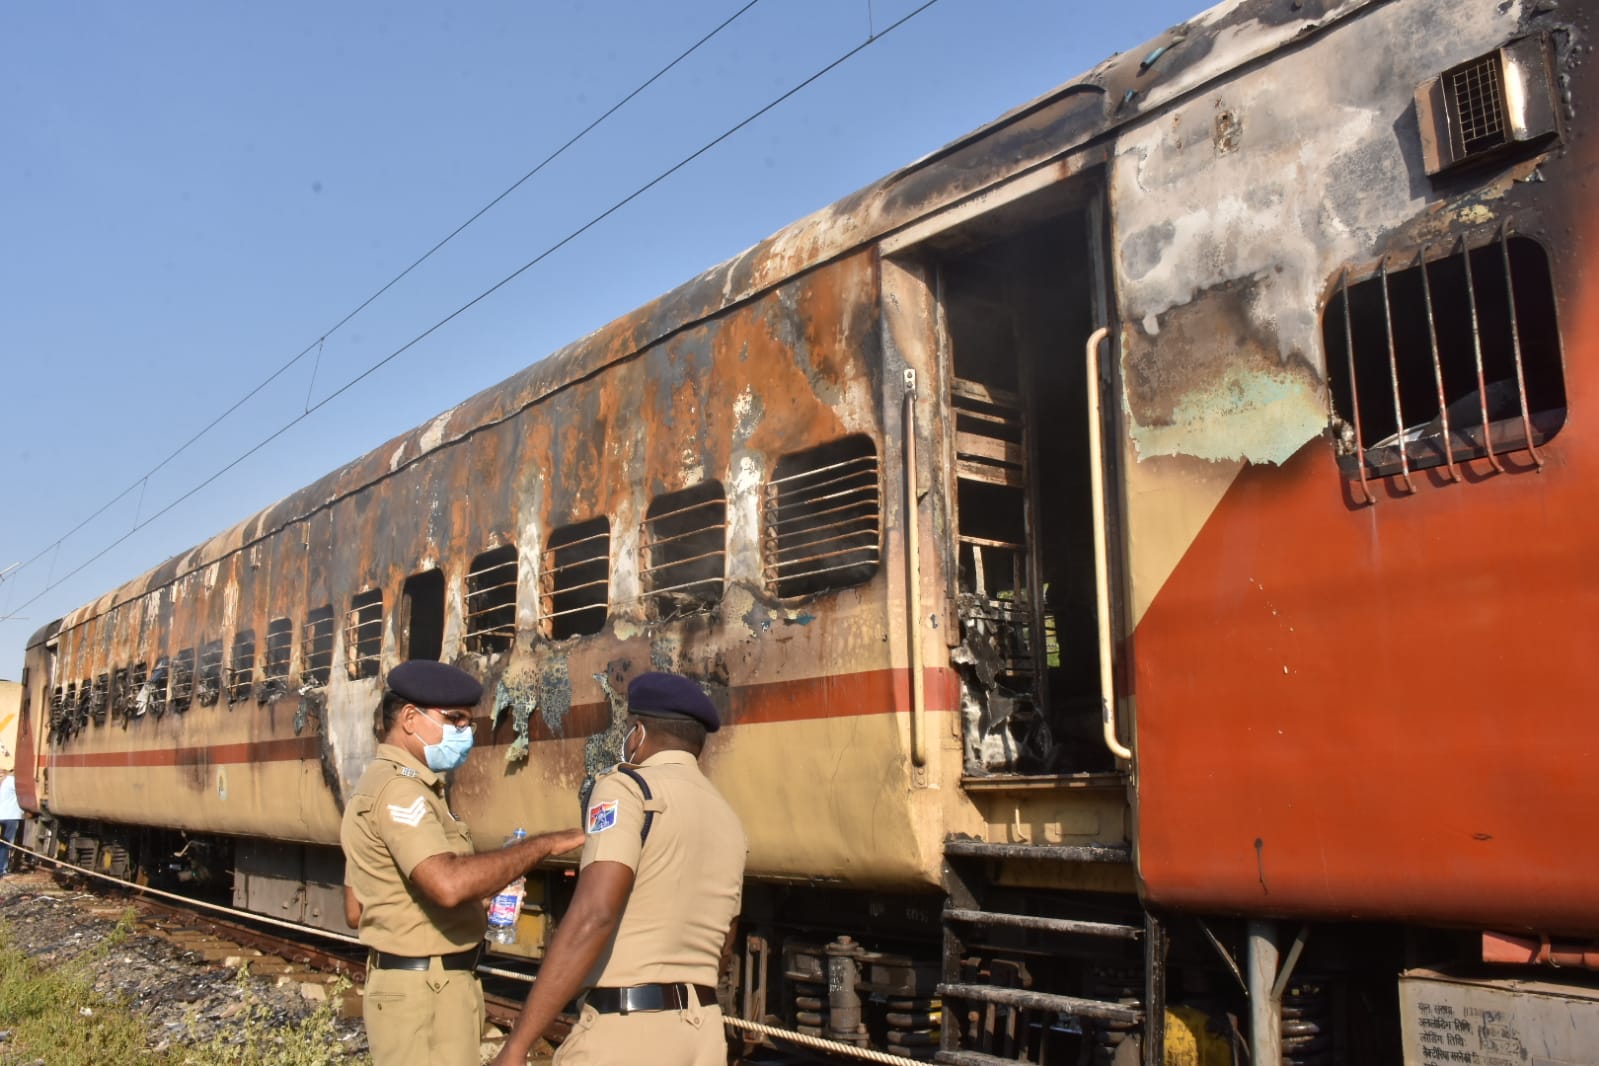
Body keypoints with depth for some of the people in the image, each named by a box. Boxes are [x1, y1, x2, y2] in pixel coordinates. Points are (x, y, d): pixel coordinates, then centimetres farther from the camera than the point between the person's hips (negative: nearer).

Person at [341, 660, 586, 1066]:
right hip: (425, 991, -10)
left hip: (417, 984, 10)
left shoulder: (379, 784, 15)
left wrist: (473, 906, 13)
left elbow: (355, 911, 18)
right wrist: (543, 844, -25)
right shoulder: (400, 788, -17)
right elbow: (449, 884, -33)